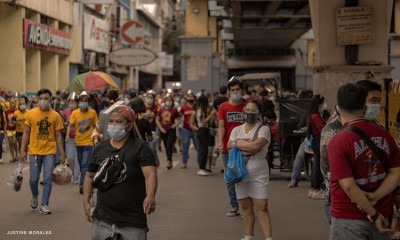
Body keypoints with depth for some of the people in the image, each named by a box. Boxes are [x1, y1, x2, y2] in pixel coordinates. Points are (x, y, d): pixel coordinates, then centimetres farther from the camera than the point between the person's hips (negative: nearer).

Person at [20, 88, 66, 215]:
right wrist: (22, 150, -1)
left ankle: (44, 205, 9)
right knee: (33, 179, 7)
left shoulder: (55, 115, -3)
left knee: (48, 179, -1)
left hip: (49, 152, -1)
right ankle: (35, 196, 37)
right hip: (34, 151, 1)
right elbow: (26, 133, 4)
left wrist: (62, 153, 0)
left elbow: (58, 136, 2)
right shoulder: (31, 114, -1)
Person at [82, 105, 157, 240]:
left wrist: (150, 196, -38)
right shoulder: (100, 148, 6)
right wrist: (86, 201, 6)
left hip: (133, 220, -4)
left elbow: (150, 174, -20)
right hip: (102, 219, 4)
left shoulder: (140, 148, -8)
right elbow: (90, 176, 16)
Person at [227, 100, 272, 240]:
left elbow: (256, 146, -20)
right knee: (246, 206, 10)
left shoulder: (263, 129, -3)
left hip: (258, 173, -4)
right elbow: (230, 146, -5)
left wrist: (238, 145, -8)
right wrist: (248, 148, -16)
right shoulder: (236, 130, 11)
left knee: (262, 207, -8)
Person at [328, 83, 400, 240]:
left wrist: (373, 214, -12)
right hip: (381, 215, 5)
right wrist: (376, 196, -10)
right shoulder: (384, 135, -1)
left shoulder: (338, 142, -17)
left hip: (349, 219, -4)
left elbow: (348, 185, -20)